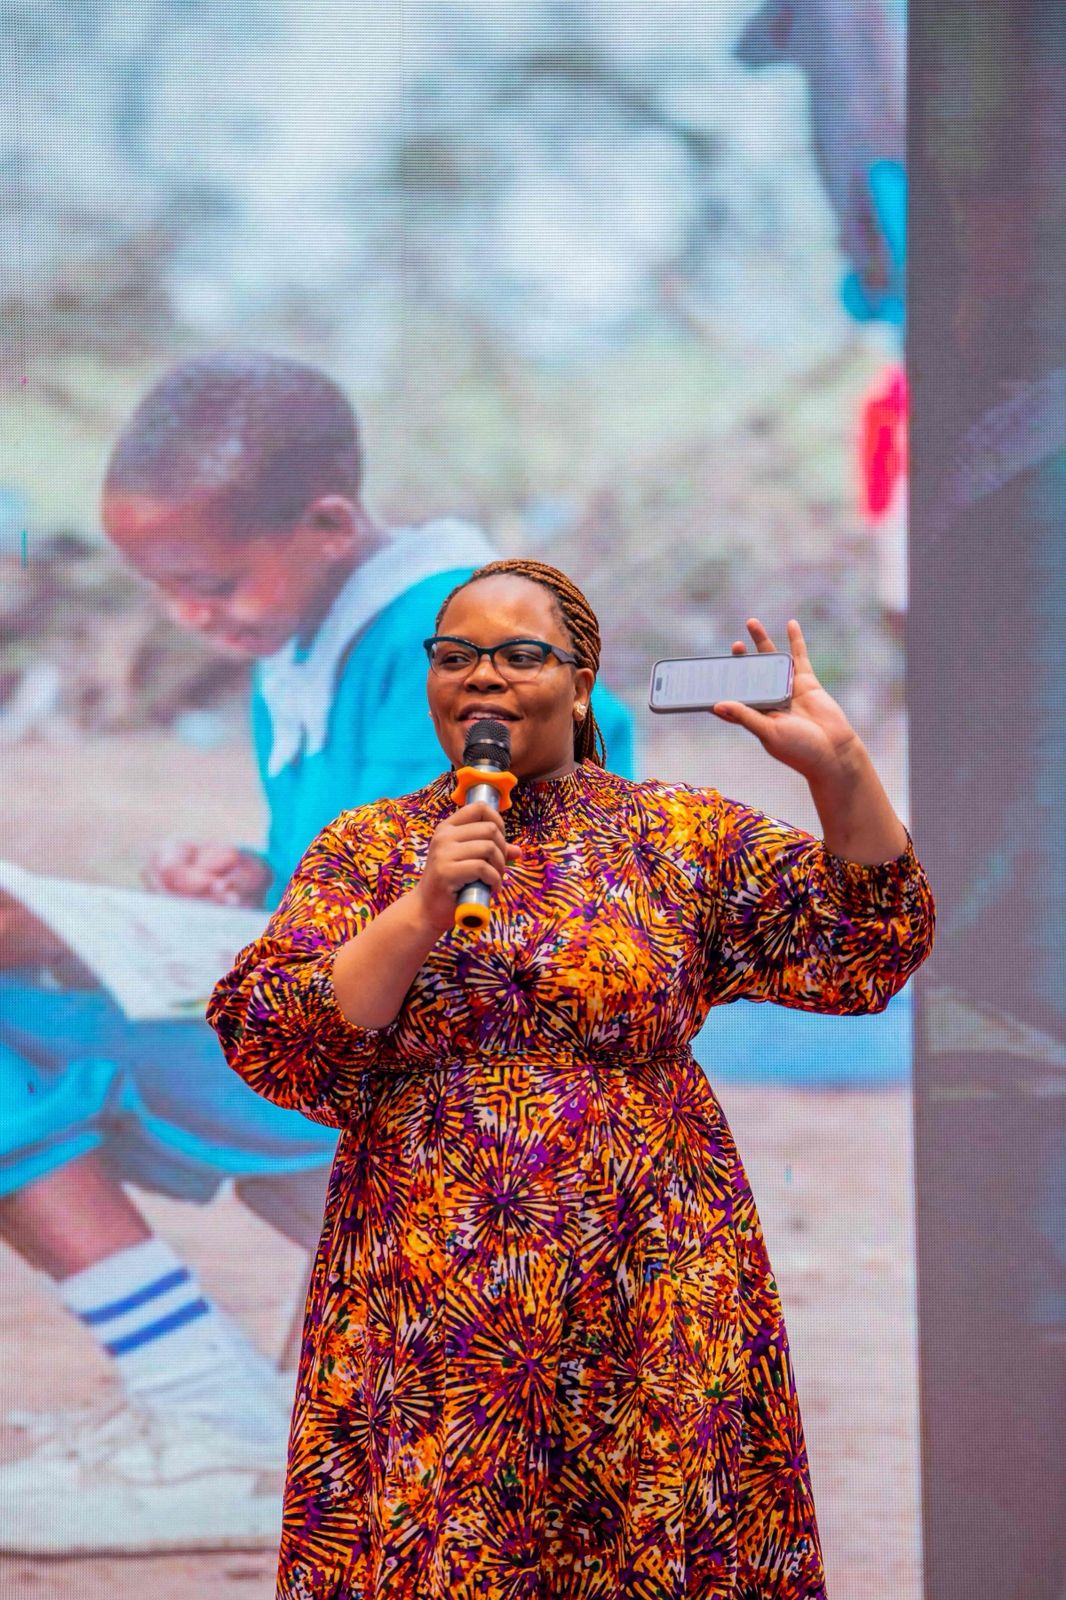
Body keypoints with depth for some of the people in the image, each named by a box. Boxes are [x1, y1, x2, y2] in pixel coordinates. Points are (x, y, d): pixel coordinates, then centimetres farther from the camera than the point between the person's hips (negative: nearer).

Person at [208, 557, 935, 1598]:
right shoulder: (365, 848, 9)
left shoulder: (679, 837, 8)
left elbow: (866, 950, 0)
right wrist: (423, 908, -14)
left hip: (645, 1313, 0)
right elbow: (266, 1043, -3)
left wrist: (838, 769, -13)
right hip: (426, 1318, 0)